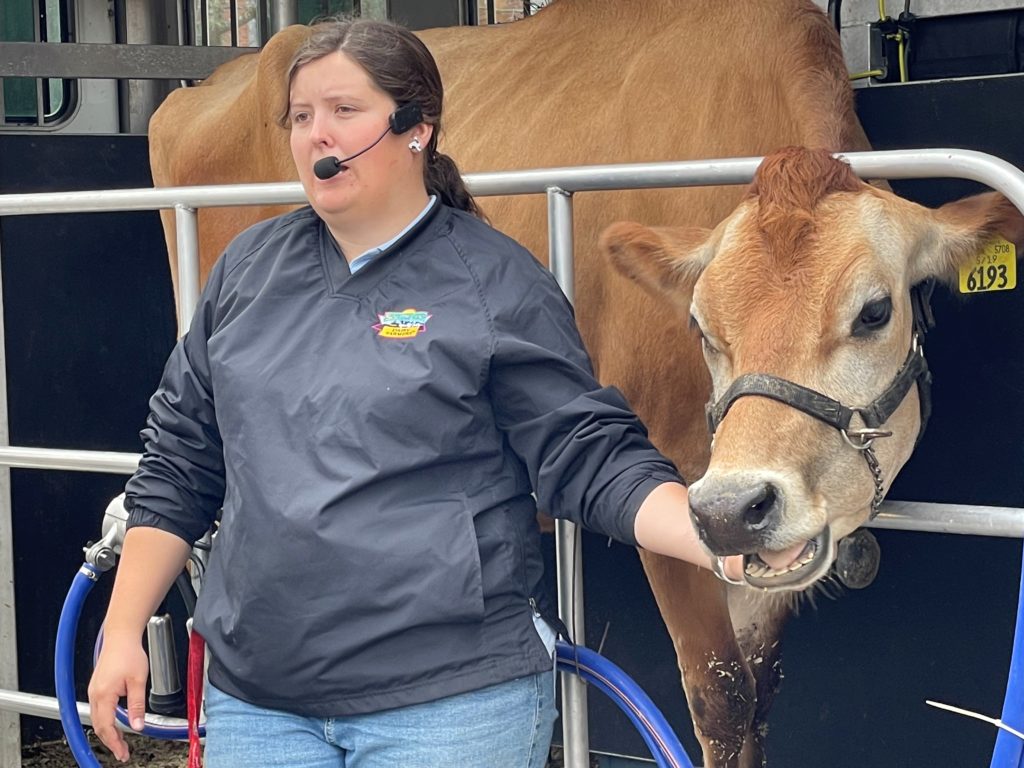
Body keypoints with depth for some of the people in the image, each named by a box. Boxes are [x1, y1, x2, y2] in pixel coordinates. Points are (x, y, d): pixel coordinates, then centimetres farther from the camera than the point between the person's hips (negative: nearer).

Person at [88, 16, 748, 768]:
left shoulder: (499, 282, -5)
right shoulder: (251, 268, 8)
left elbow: (591, 456, -7)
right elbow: (179, 464, 13)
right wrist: (123, 631, 10)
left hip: (454, 703, -4)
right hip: (254, 697, 4)